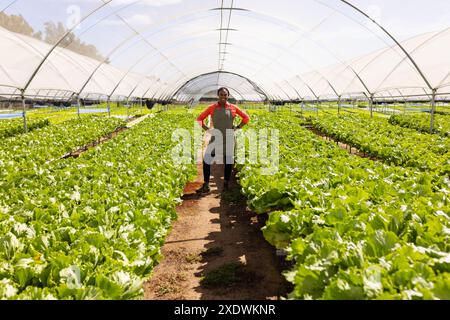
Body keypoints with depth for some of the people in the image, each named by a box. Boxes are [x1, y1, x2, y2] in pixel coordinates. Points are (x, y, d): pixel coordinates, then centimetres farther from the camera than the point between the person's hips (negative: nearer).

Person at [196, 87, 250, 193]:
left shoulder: (233, 108, 3)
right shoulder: (212, 108, 2)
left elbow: (246, 118, 13)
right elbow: (199, 119, 8)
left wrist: (238, 127, 3)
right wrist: (207, 129, -2)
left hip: (229, 138, 1)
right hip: (216, 138, 0)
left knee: (228, 161, 5)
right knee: (206, 159, -10)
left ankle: (226, 184, 20)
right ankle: (206, 186, -2)